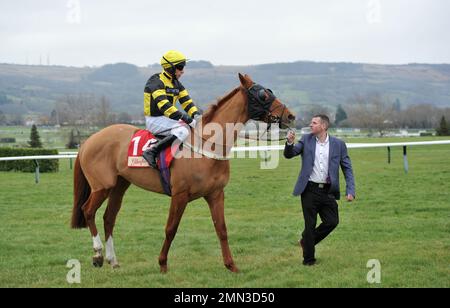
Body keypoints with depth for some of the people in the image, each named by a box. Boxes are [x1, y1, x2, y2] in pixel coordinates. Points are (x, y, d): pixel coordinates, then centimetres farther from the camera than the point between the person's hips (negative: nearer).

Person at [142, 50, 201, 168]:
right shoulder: (156, 82, -15)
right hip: (154, 120, -9)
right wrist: (186, 118, -32)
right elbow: (164, 106, -27)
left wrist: (196, 115, -9)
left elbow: (186, 101, 12)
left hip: (167, 118, 9)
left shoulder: (176, 83, 14)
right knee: (183, 130, -31)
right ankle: (152, 152, -30)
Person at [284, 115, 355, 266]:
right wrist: (290, 142, -22)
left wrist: (350, 191, -7)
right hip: (310, 190, -1)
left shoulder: (338, 144, 1)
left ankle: (306, 239, 24)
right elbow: (289, 154, 0)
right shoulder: (306, 140, 3)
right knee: (310, 225, 4)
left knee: (332, 222, -1)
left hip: (328, 191, 1)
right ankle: (308, 259, 17)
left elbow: (347, 168, 3)